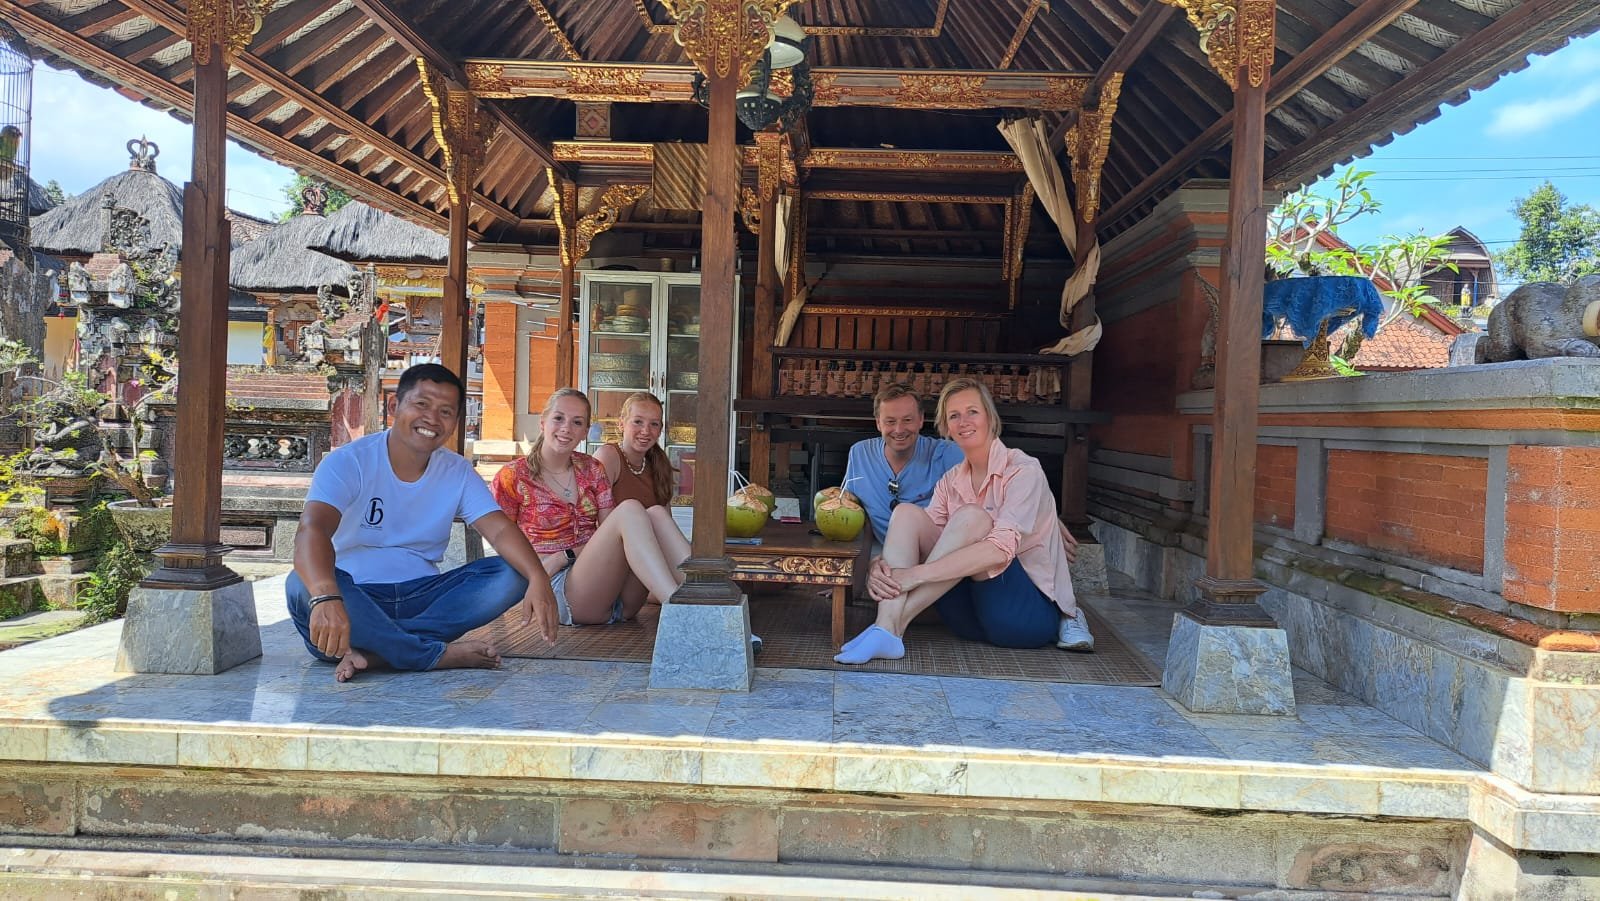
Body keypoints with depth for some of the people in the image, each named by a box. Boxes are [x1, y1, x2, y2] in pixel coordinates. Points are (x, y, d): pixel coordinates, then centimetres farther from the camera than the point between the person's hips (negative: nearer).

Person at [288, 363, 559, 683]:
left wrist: (538, 579, -31)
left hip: (423, 595, 4)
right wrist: (326, 597, -49)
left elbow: (500, 529, -9)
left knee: (511, 576, -18)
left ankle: (372, 649, -28)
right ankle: (438, 654, -28)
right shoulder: (348, 462, -10)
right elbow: (312, 530, -27)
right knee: (302, 587, -35)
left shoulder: (458, 472, 5)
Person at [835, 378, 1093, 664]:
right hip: (972, 615, 6)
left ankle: (894, 624, -32)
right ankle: (886, 632, -32)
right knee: (906, 511, -11)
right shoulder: (950, 482, 10)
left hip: (1033, 610, -6)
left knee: (971, 517, -29)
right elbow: (926, 541, -2)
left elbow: (1001, 549, -27)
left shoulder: (1023, 470, -11)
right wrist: (881, 567, -26)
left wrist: (915, 574, -34)